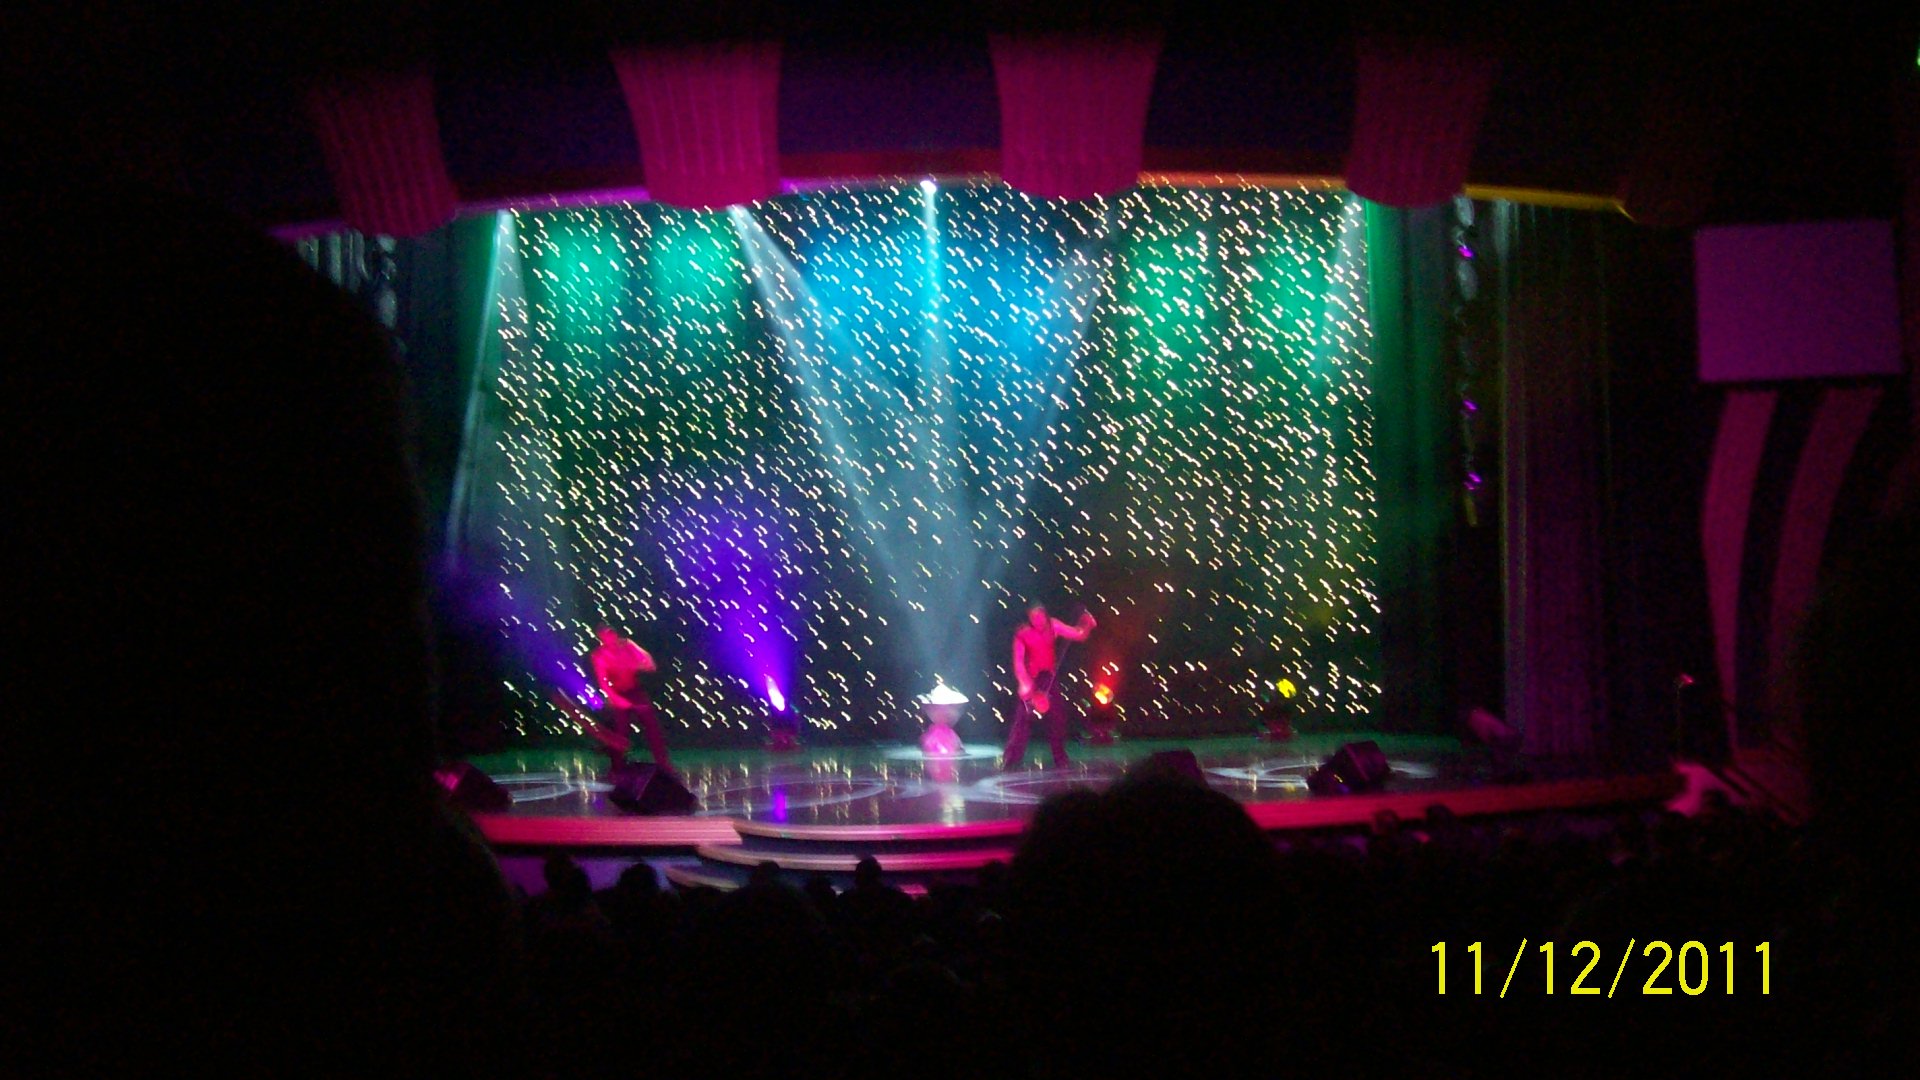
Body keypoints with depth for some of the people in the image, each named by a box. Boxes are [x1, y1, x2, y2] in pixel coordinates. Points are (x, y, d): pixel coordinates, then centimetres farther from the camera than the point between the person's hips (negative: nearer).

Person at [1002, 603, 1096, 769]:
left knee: (1057, 718, 7)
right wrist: (1024, 683, -25)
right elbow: (1018, 661, -15)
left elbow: (1079, 635, -4)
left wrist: (1087, 626, -24)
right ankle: (1010, 761, -2)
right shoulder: (1023, 634, -13)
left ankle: (1061, 760, 20)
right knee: (1023, 719, -7)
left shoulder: (1053, 626, -3)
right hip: (1030, 680, -4)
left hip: (1049, 679, 4)